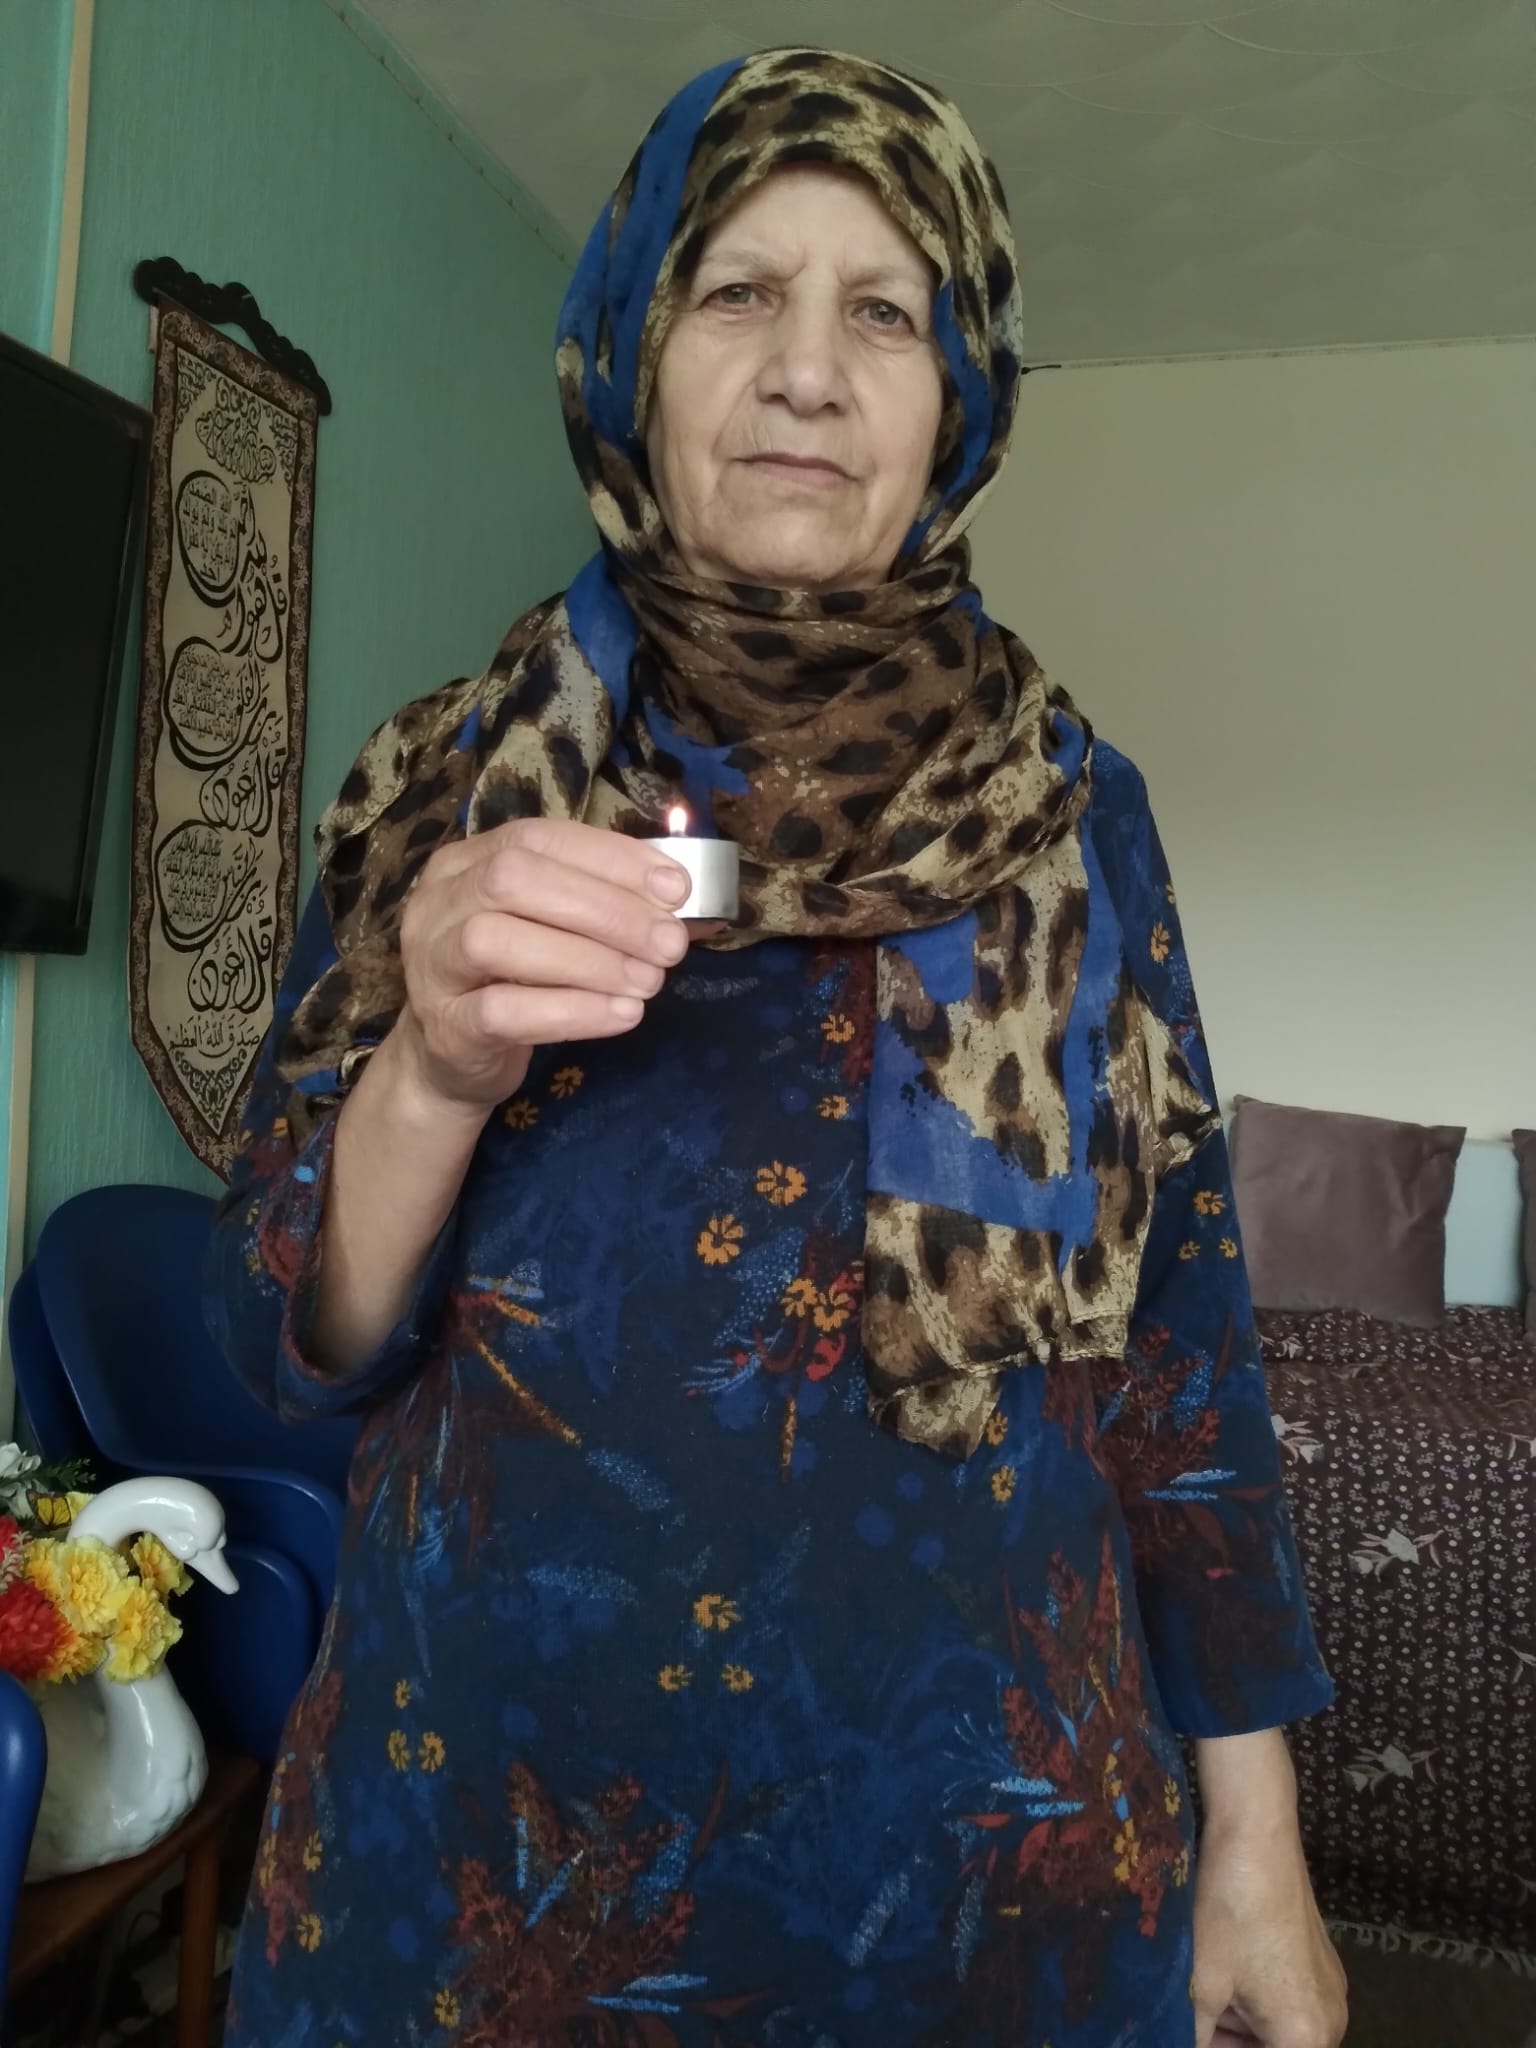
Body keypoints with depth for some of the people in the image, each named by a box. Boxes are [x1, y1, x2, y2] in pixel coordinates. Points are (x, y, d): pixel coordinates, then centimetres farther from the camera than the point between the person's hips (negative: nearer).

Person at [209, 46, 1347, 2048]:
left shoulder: (1071, 812, -3)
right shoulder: (447, 786, -4)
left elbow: (1176, 1317, 0)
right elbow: (292, 1337, -5)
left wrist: (1256, 1843, 0)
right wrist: (433, 1070, -25)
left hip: (986, 1839, 1)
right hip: (491, 1811, 1)